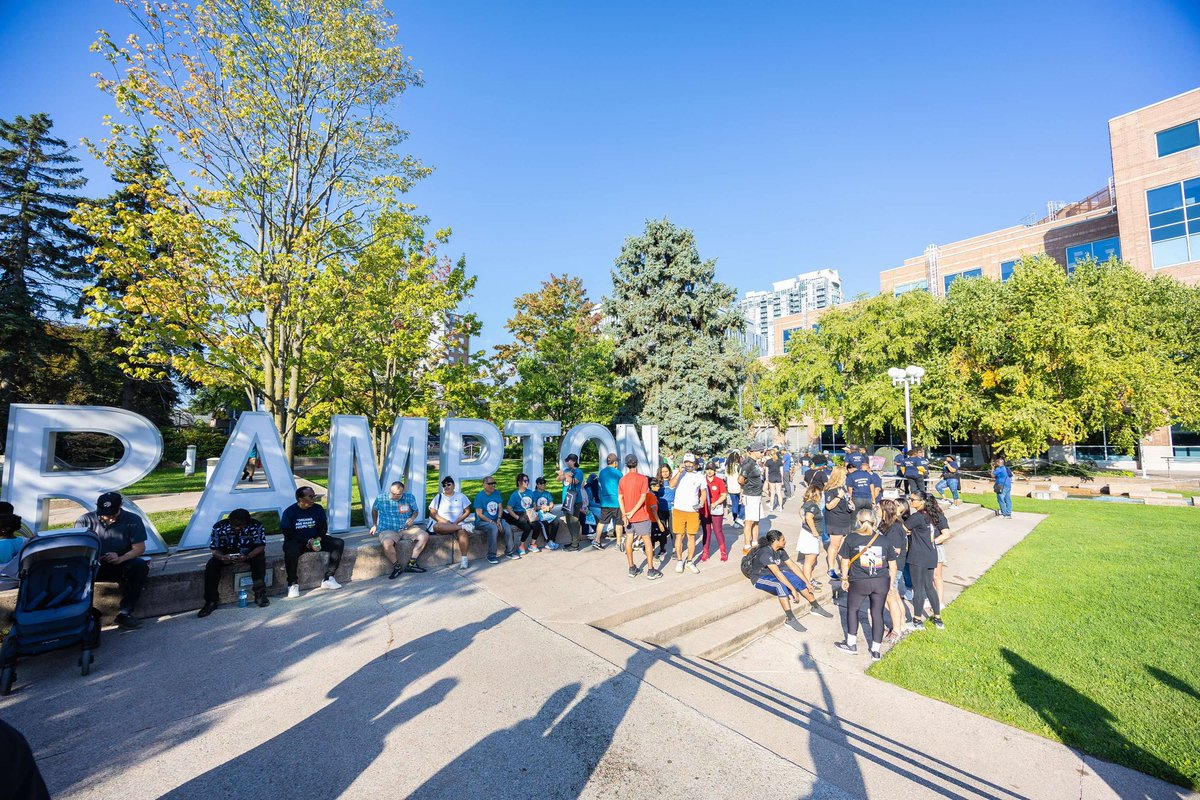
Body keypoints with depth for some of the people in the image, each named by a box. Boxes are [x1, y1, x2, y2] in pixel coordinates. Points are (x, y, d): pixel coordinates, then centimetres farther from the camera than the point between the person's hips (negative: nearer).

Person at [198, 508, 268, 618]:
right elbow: (214, 548, -13)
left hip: (250, 553, -2)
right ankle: (211, 600, -12)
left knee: (259, 559, -32)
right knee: (211, 565, -24)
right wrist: (221, 557, -36)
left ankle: (260, 594, -22)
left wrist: (247, 556, -43)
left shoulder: (256, 526, -25)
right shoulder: (219, 527, -19)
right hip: (227, 554, 2)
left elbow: (260, 546, -24)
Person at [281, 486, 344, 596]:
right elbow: (288, 533, -12)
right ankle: (293, 584, -19)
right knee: (290, 551, -38)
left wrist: (318, 539, -12)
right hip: (295, 542, -4)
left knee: (338, 543, -15)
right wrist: (308, 542, -21)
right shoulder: (289, 512, -9)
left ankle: (328, 579, -13)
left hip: (315, 539, 4)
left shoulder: (318, 509, 1)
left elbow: (323, 527, 8)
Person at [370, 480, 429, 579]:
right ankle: (397, 566, -11)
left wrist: (412, 518, -9)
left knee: (425, 536, -19)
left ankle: (411, 563, -10)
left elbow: (415, 511, 12)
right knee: (387, 543, -37)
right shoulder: (381, 499, -5)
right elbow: (374, 510, 16)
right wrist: (374, 525, 21)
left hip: (407, 528, 3)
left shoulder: (409, 497, -2)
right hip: (388, 530, -2)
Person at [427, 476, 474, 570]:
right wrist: (445, 521, -12)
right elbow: (432, 513, 3)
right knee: (436, 526, -36)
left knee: (462, 532, -35)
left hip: (458, 523, 0)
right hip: (442, 523, 1)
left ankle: (464, 559, -33)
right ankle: (463, 526, -34)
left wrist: (457, 521, -9)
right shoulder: (438, 497, 13)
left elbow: (467, 511, 8)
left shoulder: (460, 496, 14)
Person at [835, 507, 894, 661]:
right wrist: (888, 581, 18)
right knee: (877, 613, 13)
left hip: (859, 582, -2)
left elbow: (845, 561, -2)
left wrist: (844, 579, 10)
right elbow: (893, 566, 5)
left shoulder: (851, 538, -5)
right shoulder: (883, 540, 2)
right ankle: (875, 651, 20)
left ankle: (851, 643, 25)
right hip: (881, 582, 3)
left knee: (852, 609, 17)